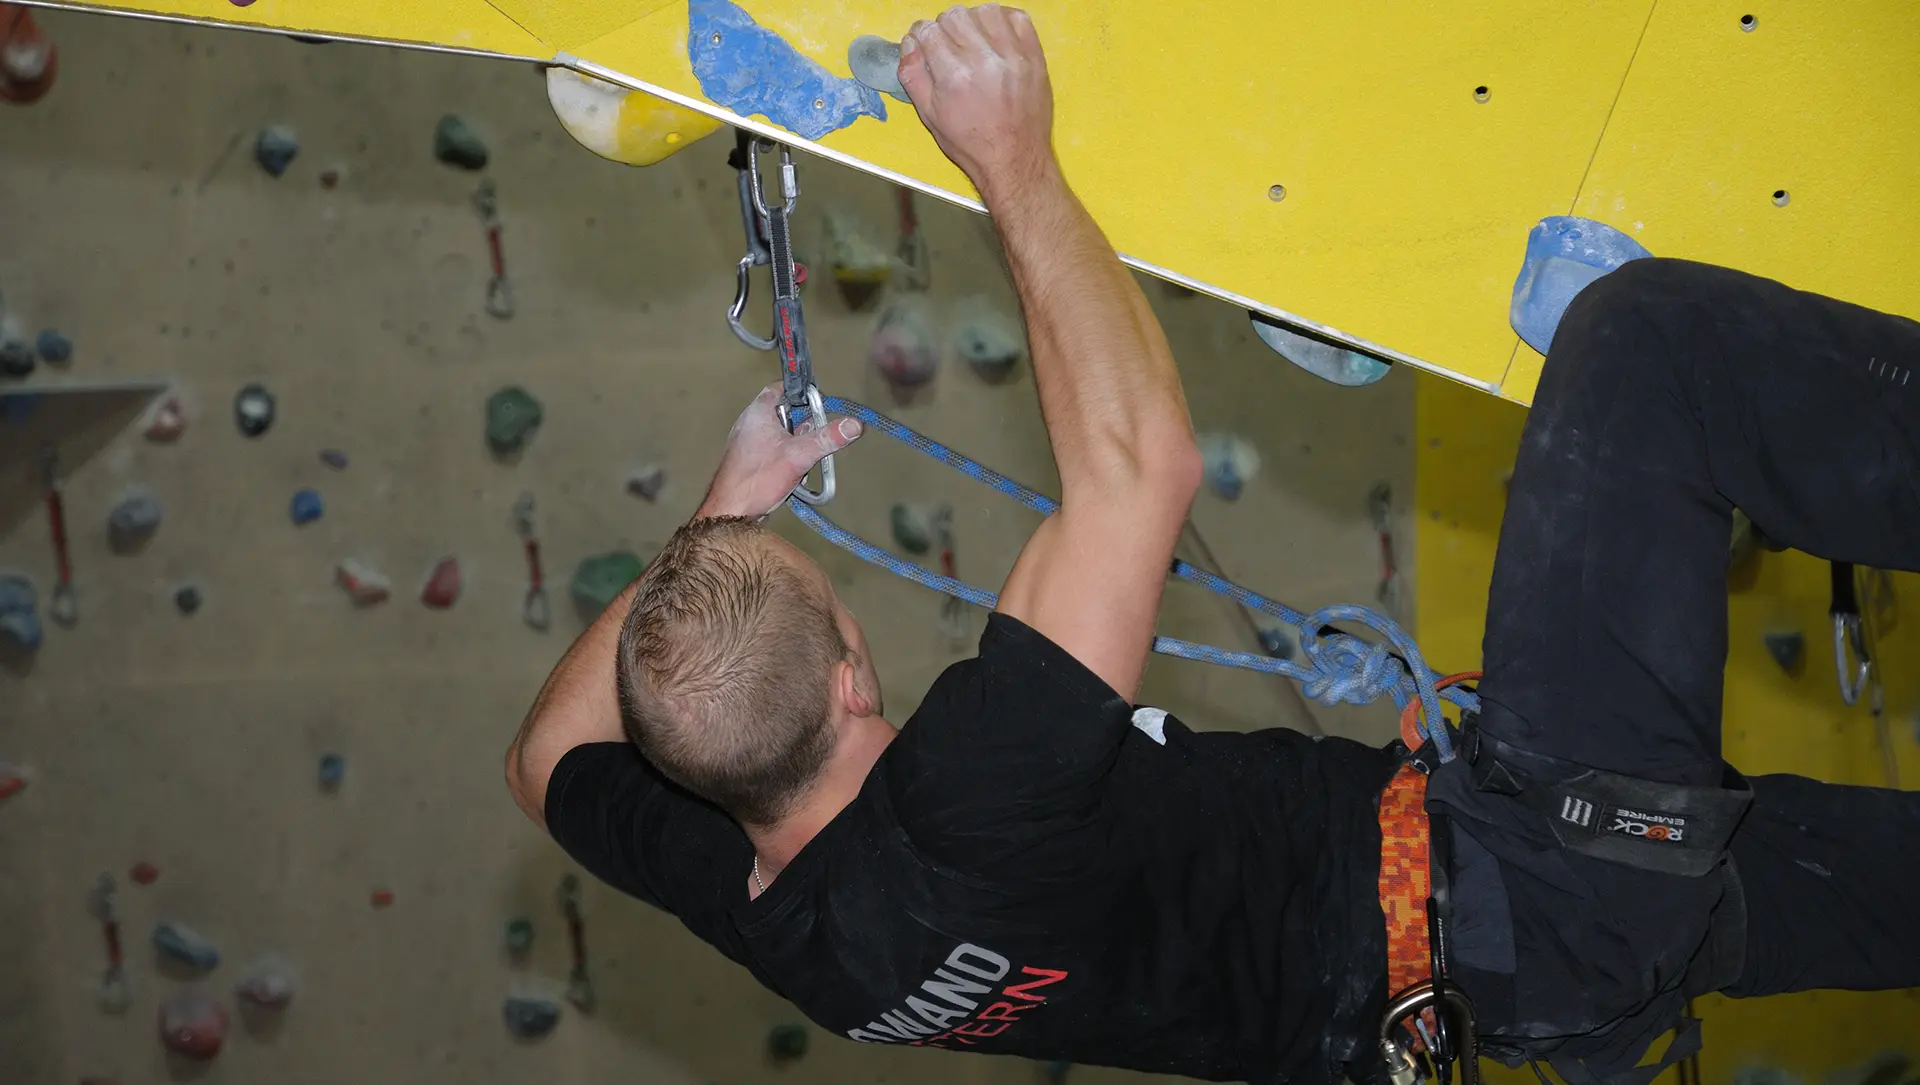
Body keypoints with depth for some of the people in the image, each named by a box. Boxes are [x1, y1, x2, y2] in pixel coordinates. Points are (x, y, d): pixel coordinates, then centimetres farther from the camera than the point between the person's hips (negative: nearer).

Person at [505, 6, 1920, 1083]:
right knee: (1656, 339, -7)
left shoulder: (733, 896, -10)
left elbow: (551, 752, 12)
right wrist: (1015, 165, -17)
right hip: (1521, 892, -8)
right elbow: (1144, 461, -28)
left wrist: (727, 507, 9)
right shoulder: (966, 810, -34)